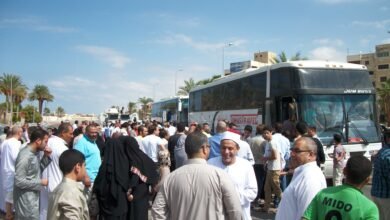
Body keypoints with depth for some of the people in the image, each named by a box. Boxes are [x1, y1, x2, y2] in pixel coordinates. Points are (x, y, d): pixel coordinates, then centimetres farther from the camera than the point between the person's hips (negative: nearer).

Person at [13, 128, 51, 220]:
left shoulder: (34, 153, 5)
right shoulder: (25, 156, -24)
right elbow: (19, 181, -26)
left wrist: (46, 157, -1)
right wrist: (40, 182, -19)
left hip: (33, 197, 9)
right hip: (26, 201, -9)